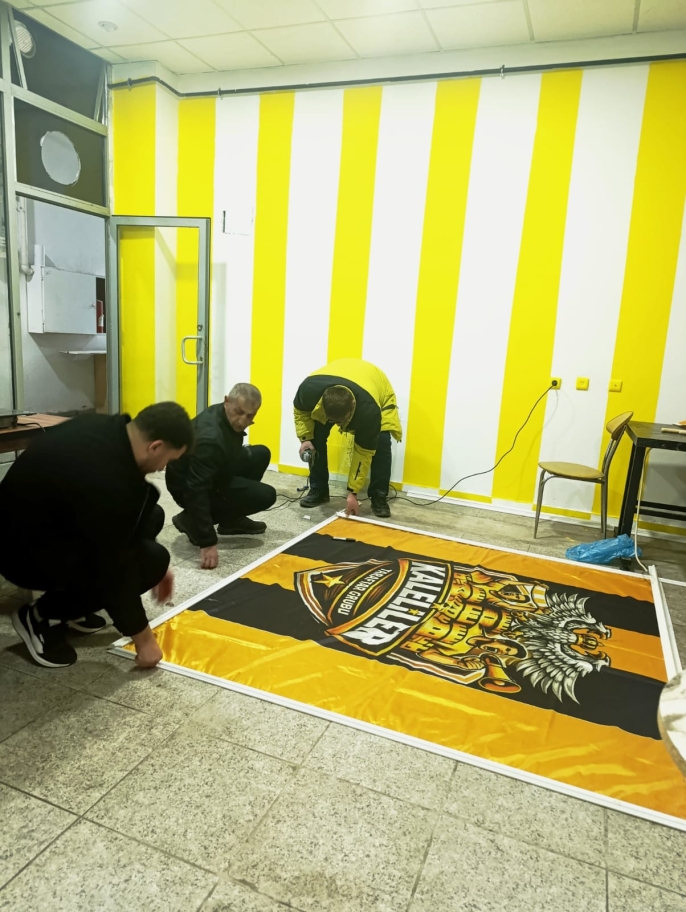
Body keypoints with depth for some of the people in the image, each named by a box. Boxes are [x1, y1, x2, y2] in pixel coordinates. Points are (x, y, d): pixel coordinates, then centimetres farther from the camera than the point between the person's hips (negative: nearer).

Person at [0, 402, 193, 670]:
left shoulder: (108, 430, -7)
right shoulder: (103, 479, -35)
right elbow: (115, 566, -26)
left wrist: (155, 563, 15)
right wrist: (143, 639, -13)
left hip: (46, 519, 9)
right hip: (24, 550, -9)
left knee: (150, 515, 3)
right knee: (150, 560, -17)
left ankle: (71, 609, 12)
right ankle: (42, 616, 0)